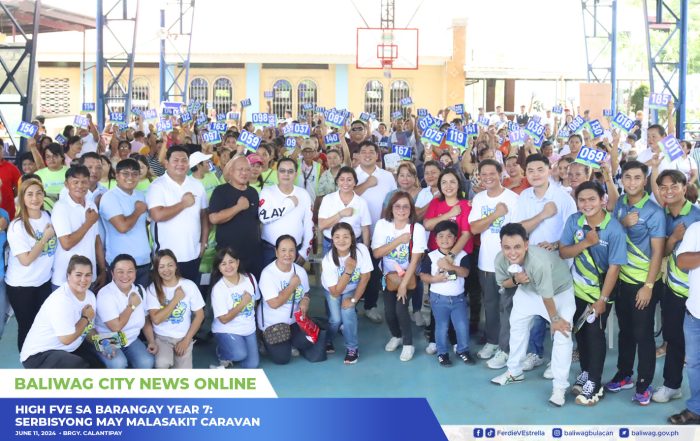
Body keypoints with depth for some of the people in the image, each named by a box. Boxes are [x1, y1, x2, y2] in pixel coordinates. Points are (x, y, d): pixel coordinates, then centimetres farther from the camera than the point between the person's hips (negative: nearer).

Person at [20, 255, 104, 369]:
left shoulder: (90, 295, 3)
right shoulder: (61, 300, -24)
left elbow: (89, 329, 10)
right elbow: (67, 339, -26)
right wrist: (85, 318, -12)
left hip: (69, 349, 9)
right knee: (81, 366, -32)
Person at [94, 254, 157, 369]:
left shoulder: (140, 290, 1)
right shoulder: (105, 294, -19)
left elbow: (146, 319, 10)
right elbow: (115, 327, -24)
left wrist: (152, 341, -3)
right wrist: (131, 306, -15)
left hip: (131, 340, 5)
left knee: (147, 363, -22)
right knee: (118, 363, -33)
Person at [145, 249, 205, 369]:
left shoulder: (189, 285, -6)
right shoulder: (152, 289, -7)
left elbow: (199, 315, -1)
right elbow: (156, 319, -16)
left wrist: (186, 340, -7)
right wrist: (176, 299, -16)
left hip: (183, 337, 1)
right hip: (162, 337, -1)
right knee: (162, 364, -30)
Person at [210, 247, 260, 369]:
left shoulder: (250, 278, -5)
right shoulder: (218, 288, -18)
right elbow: (224, 319, -18)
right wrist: (242, 303, -21)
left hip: (249, 328, 5)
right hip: (227, 330, -5)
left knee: (252, 365, -4)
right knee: (240, 354, -29)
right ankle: (222, 352, 5)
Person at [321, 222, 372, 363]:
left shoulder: (361, 250, -31)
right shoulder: (328, 260, -31)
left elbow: (365, 277, -18)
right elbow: (335, 292, -27)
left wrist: (354, 299, -16)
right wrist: (348, 270, -38)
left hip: (352, 289, 0)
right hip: (332, 290, 0)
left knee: (347, 311, -22)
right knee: (336, 318, -14)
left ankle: (352, 348, -2)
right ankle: (328, 341, 20)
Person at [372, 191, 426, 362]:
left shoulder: (417, 229, -17)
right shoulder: (382, 224, -10)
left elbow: (415, 260, -17)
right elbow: (376, 253, -15)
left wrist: (403, 284, -20)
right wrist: (398, 240, -24)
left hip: (408, 277, -2)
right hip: (389, 276, 3)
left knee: (401, 308, -16)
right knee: (389, 311, -1)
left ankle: (408, 344, 6)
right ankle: (396, 336, 31)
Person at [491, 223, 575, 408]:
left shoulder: (539, 261, -46)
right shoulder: (500, 259, -28)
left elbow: (547, 295, -31)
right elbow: (502, 282, -7)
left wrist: (555, 318, -16)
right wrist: (515, 280, -30)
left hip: (559, 290, -6)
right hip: (527, 290, 6)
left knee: (562, 335, -15)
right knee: (516, 325, 16)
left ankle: (559, 386, -4)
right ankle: (515, 372, 36)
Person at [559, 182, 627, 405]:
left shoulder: (614, 229, -22)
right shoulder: (574, 221, -9)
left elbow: (614, 266, -20)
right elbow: (563, 252, -7)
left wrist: (602, 299, -19)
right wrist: (585, 243, -25)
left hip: (600, 292, -4)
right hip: (577, 289, 4)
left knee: (595, 335, 1)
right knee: (580, 332, 16)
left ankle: (594, 383, 12)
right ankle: (585, 372, 33)